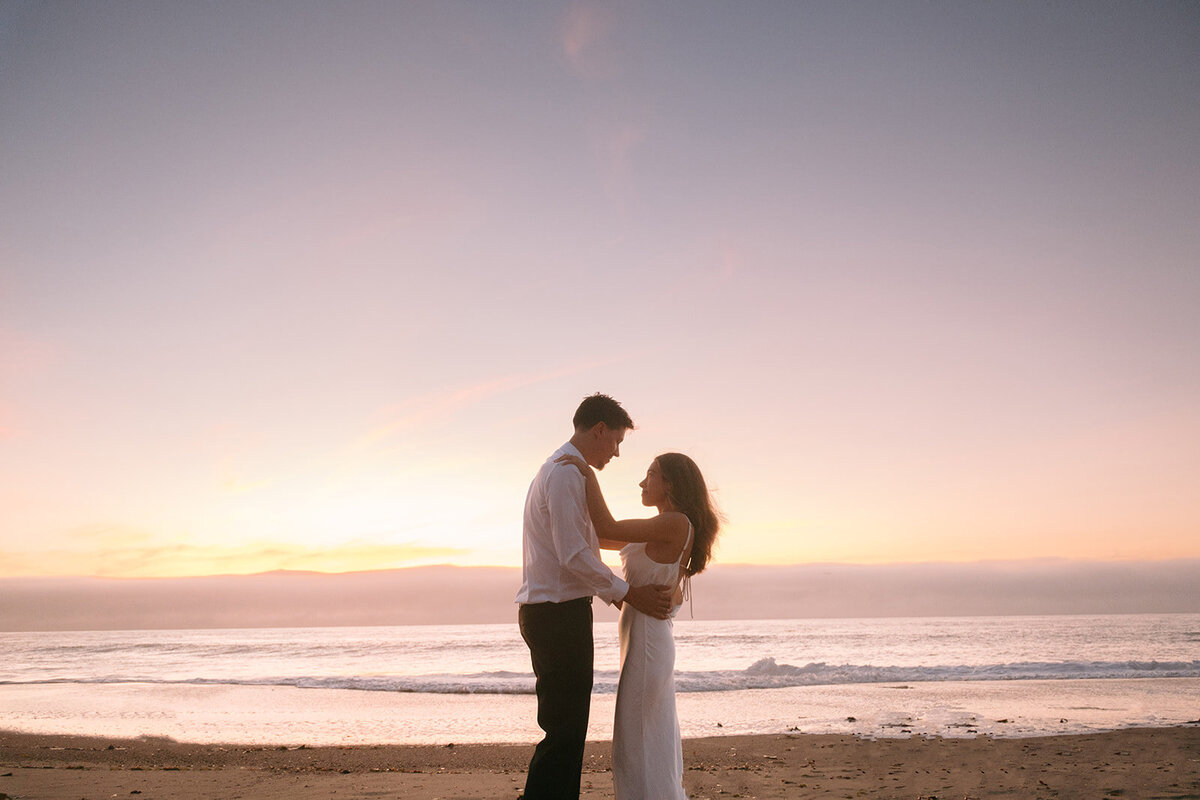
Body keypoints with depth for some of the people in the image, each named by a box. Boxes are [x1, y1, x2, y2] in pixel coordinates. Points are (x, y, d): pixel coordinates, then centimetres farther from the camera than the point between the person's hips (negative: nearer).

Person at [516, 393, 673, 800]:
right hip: (559, 614, -11)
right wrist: (629, 593, -11)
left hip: (551, 611, 11)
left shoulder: (560, 471, 19)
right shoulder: (566, 473, -14)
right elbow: (574, 556, -21)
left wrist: (616, 595, 24)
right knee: (563, 733, -7)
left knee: (568, 729, 16)